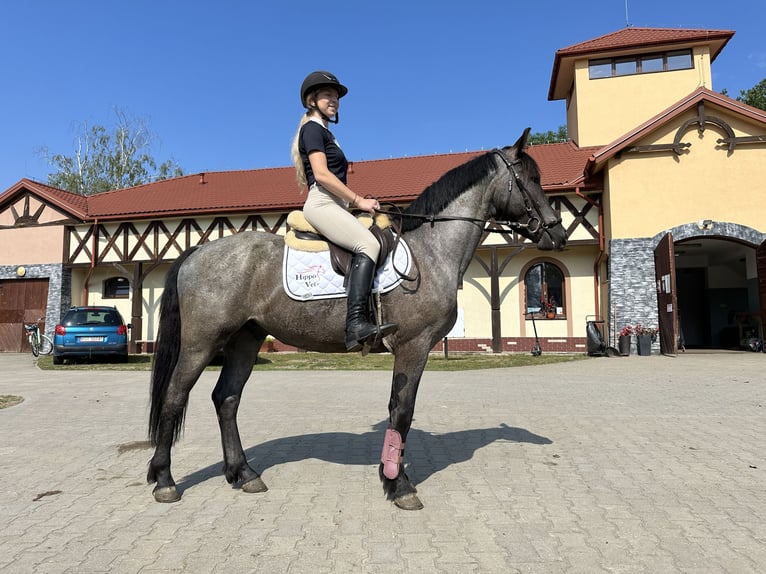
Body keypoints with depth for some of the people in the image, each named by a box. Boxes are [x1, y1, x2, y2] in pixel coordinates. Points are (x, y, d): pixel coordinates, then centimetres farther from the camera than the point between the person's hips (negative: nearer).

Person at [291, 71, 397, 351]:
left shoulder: (324, 133, 28)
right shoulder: (313, 129, -1)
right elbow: (321, 174, -15)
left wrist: (359, 201, 17)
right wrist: (358, 200, -13)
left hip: (334, 205, 10)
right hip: (321, 204, -10)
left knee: (378, 241, 4)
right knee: (368, 244, -30)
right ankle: (356, 324, -40)